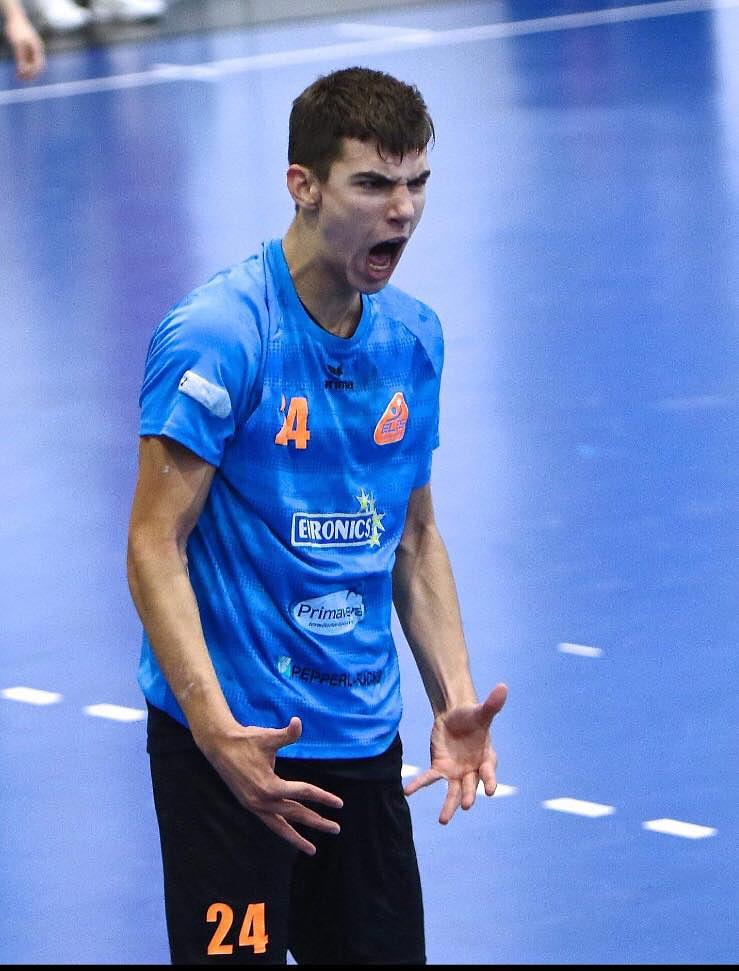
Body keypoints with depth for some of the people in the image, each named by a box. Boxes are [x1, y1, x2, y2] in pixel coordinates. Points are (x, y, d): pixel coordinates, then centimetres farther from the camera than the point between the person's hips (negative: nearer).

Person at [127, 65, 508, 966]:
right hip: (233, 741, -7)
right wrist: (215, 728, -24)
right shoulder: (215, 334, -14)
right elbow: (155, 545, -15)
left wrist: (455, 699, 6)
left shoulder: (414, 336, 8)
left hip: (362, 744, 7)